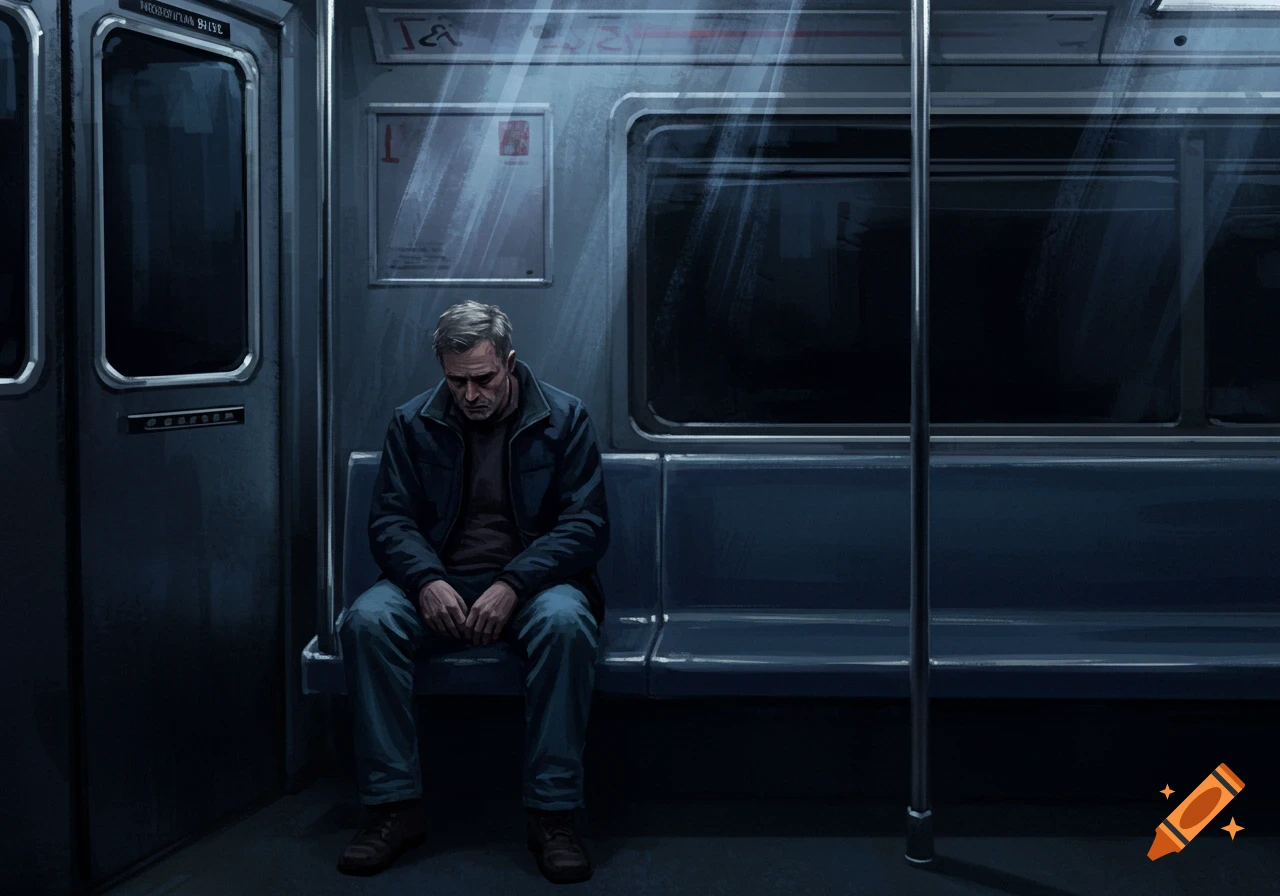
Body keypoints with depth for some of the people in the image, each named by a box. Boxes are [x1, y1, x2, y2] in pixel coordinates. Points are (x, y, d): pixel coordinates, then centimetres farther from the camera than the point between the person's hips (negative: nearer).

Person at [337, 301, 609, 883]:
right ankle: (394, 806, -22)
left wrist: (513, 585, -20)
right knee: (366, 621, -29)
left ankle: (552, 814, -28)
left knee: (566, 622, -37)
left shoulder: (563, 419, 1)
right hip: (438, 582, 2)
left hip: (531, 583, -2)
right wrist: (427, 581, -19)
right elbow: (390, 519, 3)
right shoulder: (413, 423, 8)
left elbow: (586, 525, -5)